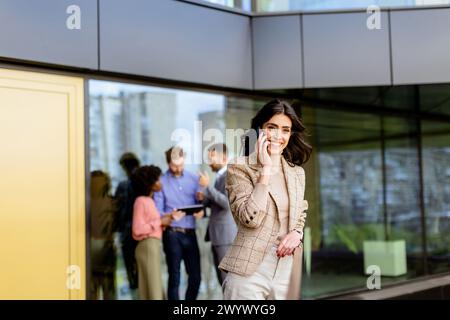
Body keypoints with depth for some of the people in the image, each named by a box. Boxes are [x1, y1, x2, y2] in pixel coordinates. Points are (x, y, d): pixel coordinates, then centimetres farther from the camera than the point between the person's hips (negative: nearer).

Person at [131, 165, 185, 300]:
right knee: (152, 288, -7)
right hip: (147, 246, -9)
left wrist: (169, 217, 8)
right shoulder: (141, 201, -11)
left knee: (156, 288, 11)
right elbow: (138, 229, -18)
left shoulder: (149, 201, 16)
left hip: (154, 245, 9)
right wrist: (160, 222, -15)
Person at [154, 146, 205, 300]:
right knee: (174, 278, 2)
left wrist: (201, 211, -14)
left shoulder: (194, 178, 9)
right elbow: (157, 211, -2)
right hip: (172, 234, -3)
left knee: (195, 277, 4)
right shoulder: (161, 182, 0)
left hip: (190, 233, 3)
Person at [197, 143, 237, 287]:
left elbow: (227, 203, -24)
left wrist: (208, 186, -21)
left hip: (226, 235, -10)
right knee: (222, 278, 13)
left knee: (228, 278, -5)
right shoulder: (219, 176, 16)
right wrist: (205, 199, 5)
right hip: (217, 235, 10)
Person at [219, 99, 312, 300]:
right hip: (249, 272, -5)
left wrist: (297, 234, -2)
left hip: (287, 272, 5)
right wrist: (266, 169, -16)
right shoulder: (240, 167, -6)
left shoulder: (297, 172, 10)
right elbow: (250, 218, -18)